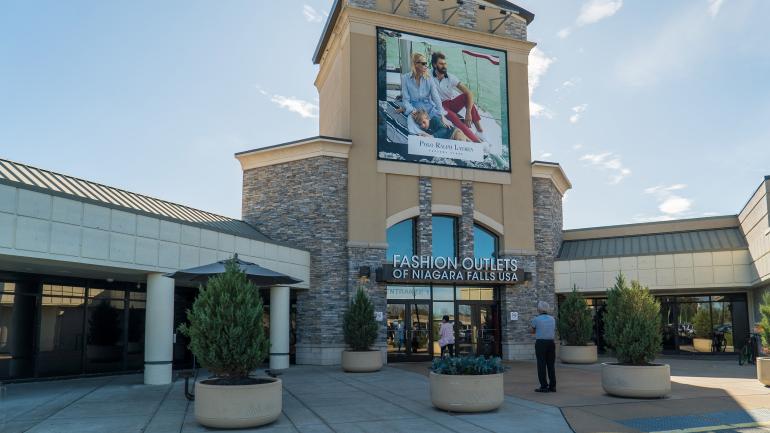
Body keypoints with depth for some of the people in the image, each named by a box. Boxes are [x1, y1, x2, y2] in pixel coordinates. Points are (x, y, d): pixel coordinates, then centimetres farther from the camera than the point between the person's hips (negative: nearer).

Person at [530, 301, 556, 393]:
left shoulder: (536, 319, -8)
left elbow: (533, 331, 7)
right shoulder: (552, 319, 7)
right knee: (551, 365, 10)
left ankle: (544, 386, 0)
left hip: (540, 343, -5)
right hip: (551, 343, 5)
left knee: (541, 365, 0)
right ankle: (552, 386, 11)